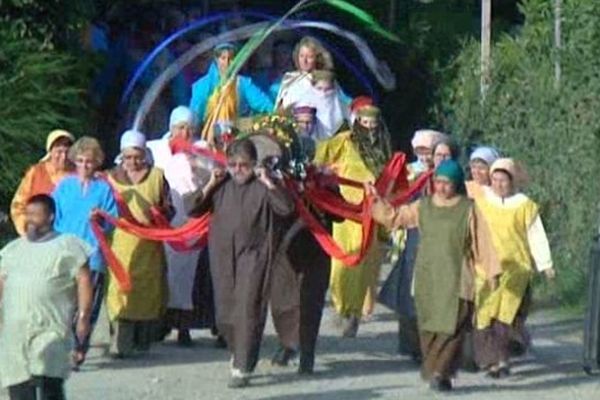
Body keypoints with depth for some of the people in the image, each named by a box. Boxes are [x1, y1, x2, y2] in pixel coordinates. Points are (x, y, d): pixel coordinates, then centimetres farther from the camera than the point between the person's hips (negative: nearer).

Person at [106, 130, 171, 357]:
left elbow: (168, 209, 13)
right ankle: (120, 344, -16)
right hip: (121, 242, -1)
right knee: (121, 290, -12)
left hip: (149, 245, 1)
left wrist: (159, 215, -8)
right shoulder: (113, 177, 12)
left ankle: (142, 340, 13)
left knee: (148, 291, 1)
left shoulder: (157, 176, 11)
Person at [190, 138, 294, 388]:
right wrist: (209, 185, -6)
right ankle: (238, 353, 36)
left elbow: (286, 208, -17)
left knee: (248, 312, -7)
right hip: (223, 257, 4)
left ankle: (242, 368, -3)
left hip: (253, 257, -4)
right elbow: (194, 209, 3)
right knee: (224, 314, 12)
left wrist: (268, 182, -18)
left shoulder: (262, 187, -4)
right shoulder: (221, 186, 5)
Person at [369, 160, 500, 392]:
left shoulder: (468, 210, 0)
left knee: (451, 327, -11)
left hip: (456, 279, -3)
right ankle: (434, 372, 11)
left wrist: (491, 272, -1)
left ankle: (440, 372, -13)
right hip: (427, 278, 3)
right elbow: (393, 217, 19)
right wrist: (376, 199, 10)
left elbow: (482, 242, 1)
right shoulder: (423, 207, 9)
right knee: (429, 328, 4)